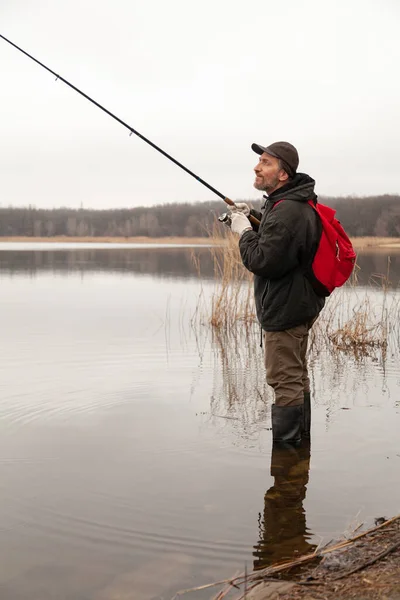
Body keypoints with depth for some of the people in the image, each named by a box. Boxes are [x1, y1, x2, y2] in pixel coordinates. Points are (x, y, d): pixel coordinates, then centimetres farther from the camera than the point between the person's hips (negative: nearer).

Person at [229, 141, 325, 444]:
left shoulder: (286, 213, -25)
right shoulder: (298, 204, 9)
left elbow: (264, 262, -27)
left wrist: (244, 231, -12)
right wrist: (254, 217, 8)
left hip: (284, 309, -11)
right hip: (299, 303, 11)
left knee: (284, 379, -3)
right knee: (297, 375, 21)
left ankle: (286, 445, 5)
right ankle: (300, 439, 35)